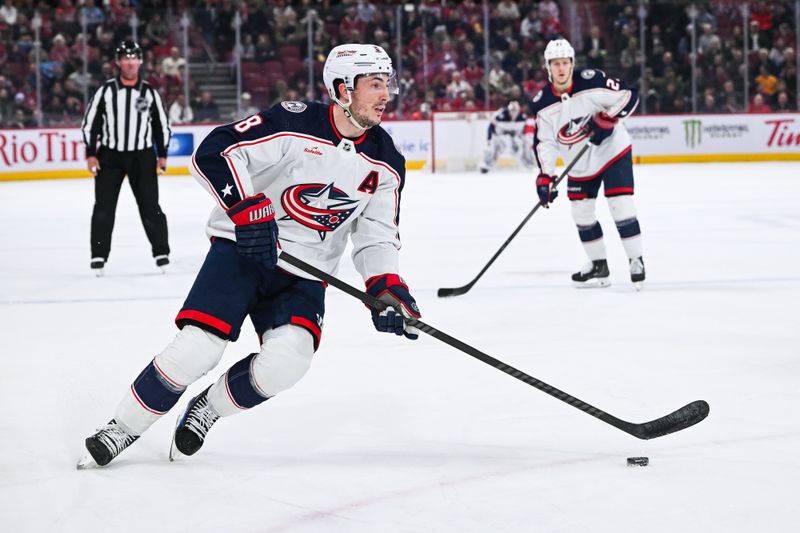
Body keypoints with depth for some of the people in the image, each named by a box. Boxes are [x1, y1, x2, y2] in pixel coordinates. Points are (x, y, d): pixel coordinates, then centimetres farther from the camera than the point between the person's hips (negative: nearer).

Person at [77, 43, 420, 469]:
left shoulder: (385, 164, 1)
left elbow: (376, 235, 8)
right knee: (196, 349, -18)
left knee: (286, 361, -22)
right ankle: (122, 428, 4)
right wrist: (248, 210, -31)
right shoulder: (295, 124, -16)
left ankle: (207, 409, 7)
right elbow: (214, 153, -21)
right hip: (243, 249, -4)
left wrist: (386, 286, -8)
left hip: (304, 274, 4)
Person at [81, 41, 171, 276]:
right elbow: (90, 122, 0)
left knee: (150, 206, 1)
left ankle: (161, 252, 11)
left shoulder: (149, 93, 2)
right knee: (104, 207, -2)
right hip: (109, 155, 0)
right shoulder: (106, 91, -2)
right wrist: (91, 154, -5)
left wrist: (162, 155, 5)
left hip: (142, 157, 0)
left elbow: (162, 124, 9)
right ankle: (99, 256, 4)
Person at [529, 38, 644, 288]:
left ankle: (636, 261, -4)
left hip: (612, 151, -5)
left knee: (621, 205, -14)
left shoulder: (592, 81, -20)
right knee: (581, 213, 7)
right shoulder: (543, 104, -8)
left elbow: (629, 95, -15)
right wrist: (545, 176, -12)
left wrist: (607, 120, -24)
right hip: (580, 164, 5)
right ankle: (598, 266, 22)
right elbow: (544, 142, -4)